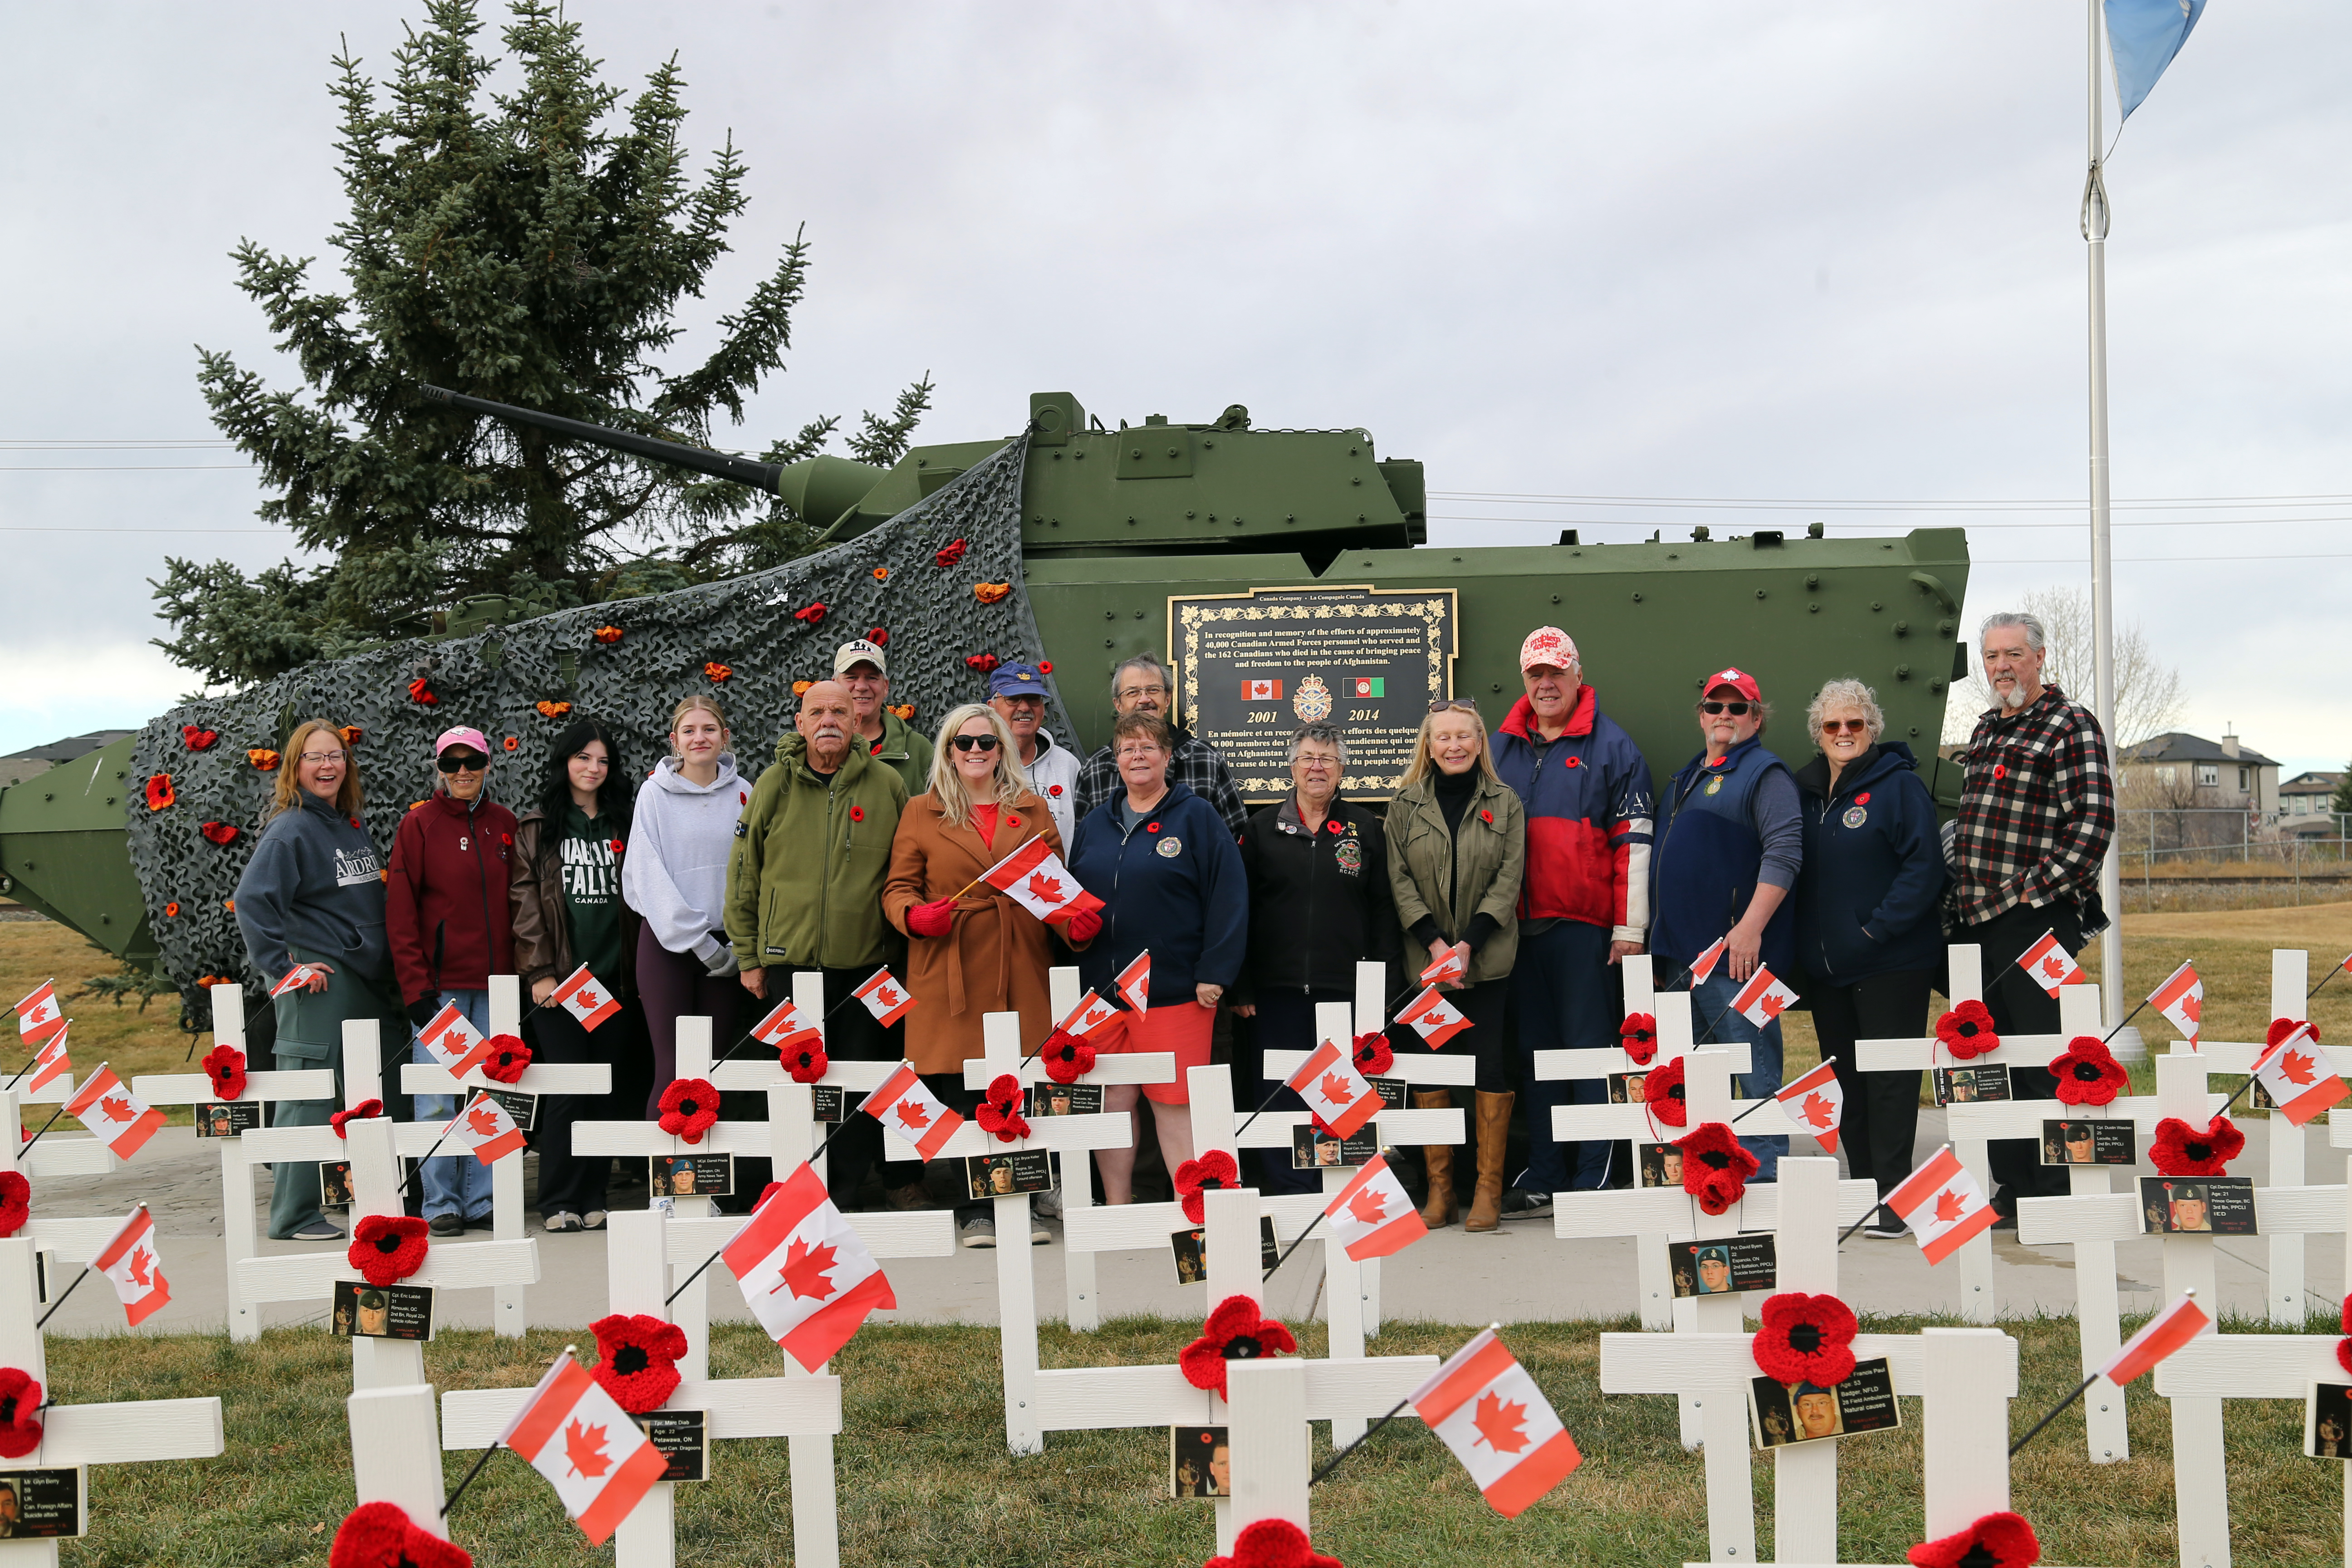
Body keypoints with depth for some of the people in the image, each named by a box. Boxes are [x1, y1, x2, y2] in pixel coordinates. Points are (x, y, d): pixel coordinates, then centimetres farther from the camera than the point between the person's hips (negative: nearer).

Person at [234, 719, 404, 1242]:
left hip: (365, 984, 8)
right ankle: (293, 1216, 3)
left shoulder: (353, 826, 13)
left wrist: (387, 975, 16)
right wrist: (283, 966, -19)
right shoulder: (291, 831, -10)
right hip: (318, 984, -8)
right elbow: (252, 901, -19)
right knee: (307, 1100, -4)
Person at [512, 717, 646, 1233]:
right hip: (558, 978, -3)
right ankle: (559, 1201, 4)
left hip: (616, 976, 3)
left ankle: (594, 1198, 11)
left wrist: (640, 968, 9)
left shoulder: (623, 826, 15)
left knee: (609, 1089, 3)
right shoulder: (536, 827, 6)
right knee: (567, 1088, -5)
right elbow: (524, 900, 1)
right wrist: (539, 971, -8)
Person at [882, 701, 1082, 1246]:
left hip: (1022, 976, 1)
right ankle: (973, 1211, 9)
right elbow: (897, 888, 9)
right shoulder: (921, 812, 11)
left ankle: (1022, 1205, 11)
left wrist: (1078, 920, -5)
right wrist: (914, 914, -13)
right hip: (951, 976, -1)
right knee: (961, 1099, -2)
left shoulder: (1033, 810, 16)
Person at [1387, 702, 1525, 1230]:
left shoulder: (1504, 802, 4)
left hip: (1487, 960, -1)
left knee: (1490, 1067, -1)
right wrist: (1434, 943, -11)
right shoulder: (1406, 803, 6)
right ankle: (1438, 1189, 11)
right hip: (1424, 960, 1)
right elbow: (1400, 879, 1)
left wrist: (1468, 945, -12)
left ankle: (1489, 1189, 8)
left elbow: (1509, 878, -1)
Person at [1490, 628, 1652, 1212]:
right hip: (1520, 925, 5)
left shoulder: (1612, 746, -1)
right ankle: (1543, 1180, 16)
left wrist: (1630, 927, -9)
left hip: (1585, 925, -5)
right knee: (1533, 1051, 9)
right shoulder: (1501, 748, 13)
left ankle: (1593, 1181, 4)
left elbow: (1633, 839, -4)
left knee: (1590, 1050, -2)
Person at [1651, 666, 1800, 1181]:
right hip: (1681, 953, 9)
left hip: (1737, 954, -9)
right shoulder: (1687, 778, 22)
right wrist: (1662, 940, 22)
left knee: (1754, 1071, -6)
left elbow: (1784, 852, -15)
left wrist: (1751, 927, -23)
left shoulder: (1765, 773, -4)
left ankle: (1764, 1176, -3)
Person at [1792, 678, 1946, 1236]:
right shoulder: (1805, 790, 12)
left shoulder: (1898, 784, -6)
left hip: (1890, 961, -6)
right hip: (1824, 964, 6)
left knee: (1890, 1080, -3)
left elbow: (1924, 866, -13)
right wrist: (1801, 942, 6)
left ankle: (1893, 1196, 2)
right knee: (1845, 1083, 11)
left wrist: (1875, 929, -18)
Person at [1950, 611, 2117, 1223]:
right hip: (1976, 921, 8)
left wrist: (2036, 889, -15)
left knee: (2044, 1063, -5)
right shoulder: (1984, 731, 18)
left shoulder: (2071, 726, -5)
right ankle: (2013, 1191, 19)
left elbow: (2096, 820, -14)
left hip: (2036, 919, -8)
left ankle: (2055, 1197, 2)